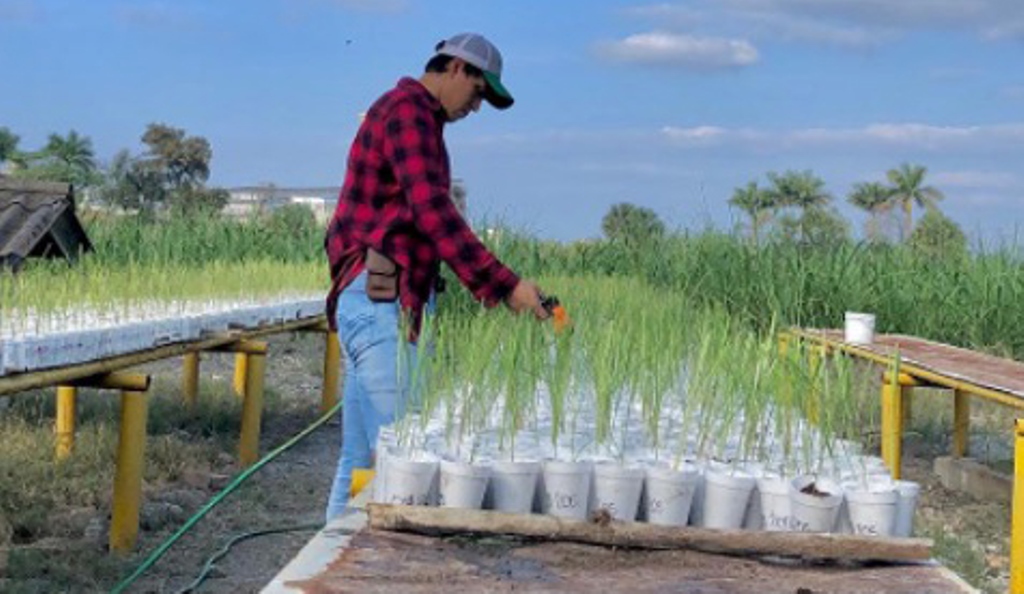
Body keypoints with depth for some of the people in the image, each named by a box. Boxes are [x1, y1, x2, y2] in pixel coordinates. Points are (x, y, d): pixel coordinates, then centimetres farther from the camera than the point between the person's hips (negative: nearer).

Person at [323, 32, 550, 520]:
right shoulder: (408, 109, -9)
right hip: (380, 302, -11)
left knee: (361, 455, 11)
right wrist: (505, 286, -23)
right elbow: (434, 214, -21)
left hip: (378, 303, 11)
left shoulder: (413, 115, 23)